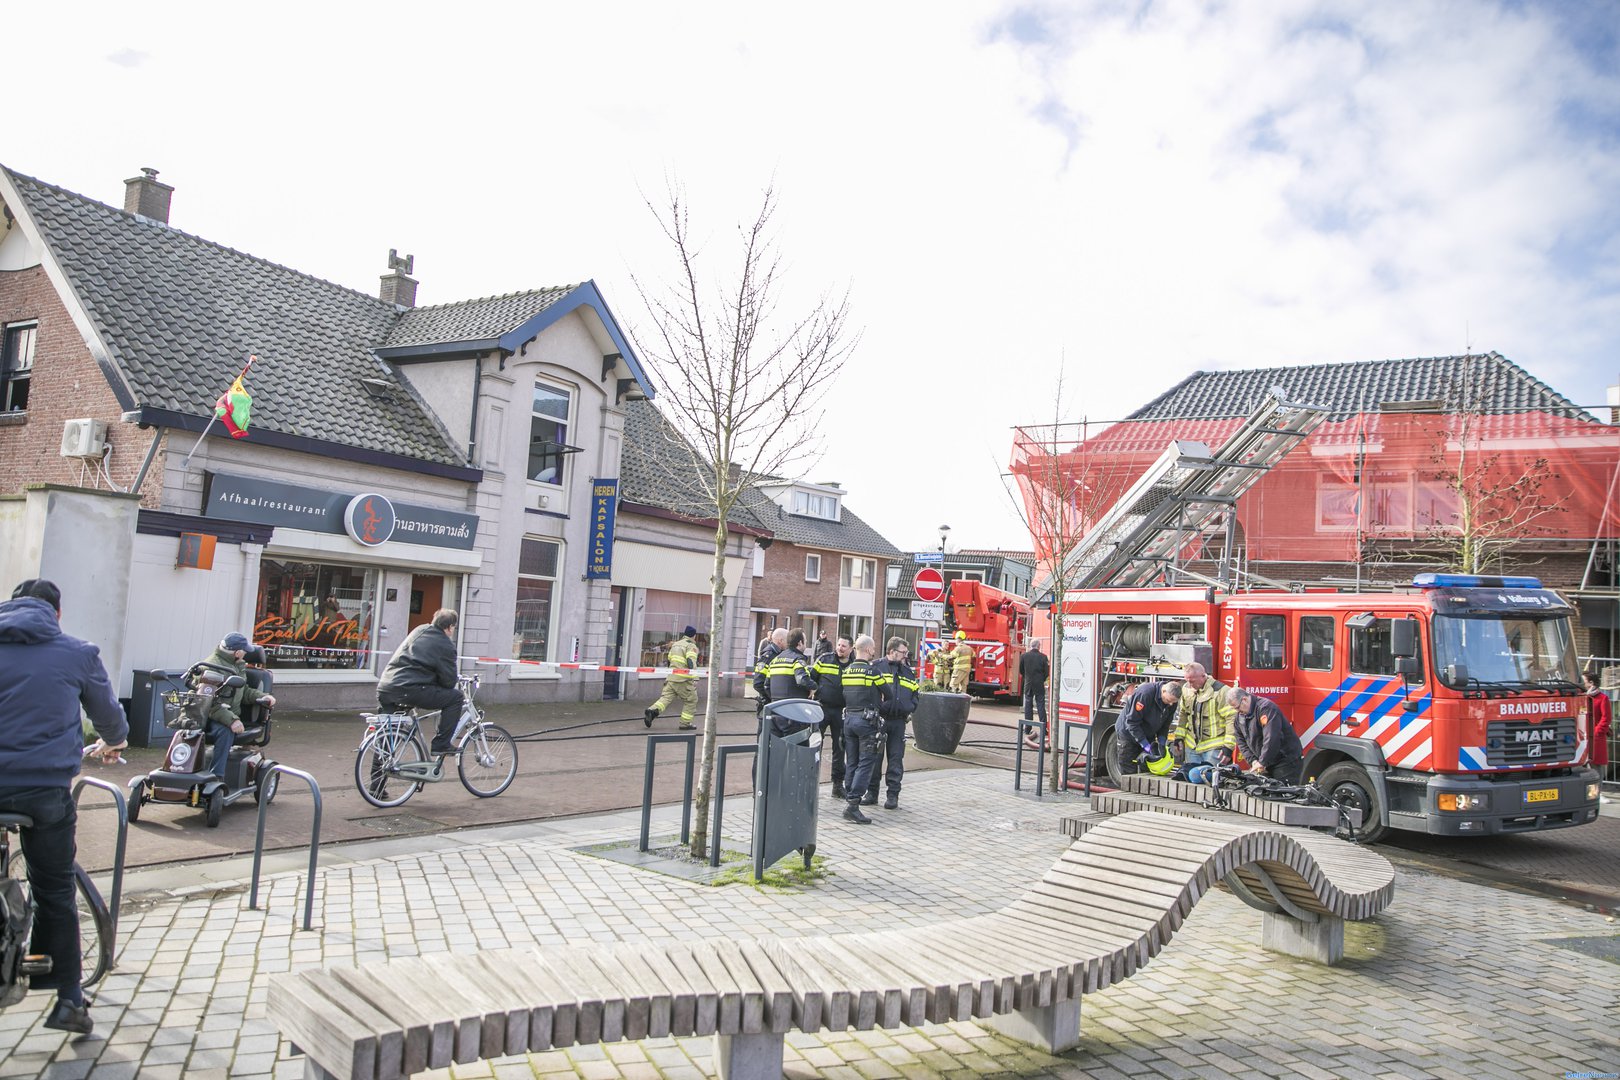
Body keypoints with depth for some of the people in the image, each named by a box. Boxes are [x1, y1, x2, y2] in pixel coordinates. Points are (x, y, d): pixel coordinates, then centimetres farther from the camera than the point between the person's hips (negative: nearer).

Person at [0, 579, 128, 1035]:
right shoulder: (78, 653, 1)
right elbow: (109, 714, 13)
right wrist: (114, 742, 36)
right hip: (47, 788, -1)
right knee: (56, 895, 9)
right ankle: (67, 1000, 12)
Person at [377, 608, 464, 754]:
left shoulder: (419, 630, 23)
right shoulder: (445, 645, -1)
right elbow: (448, 681, 1)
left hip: (384, 689, 8)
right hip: (409, 690, -8)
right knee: (456, 697, 2)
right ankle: (441, 745, 1)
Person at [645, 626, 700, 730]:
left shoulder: (675, 644, 20)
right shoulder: (691, 646, -5)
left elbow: (670, 660, 26)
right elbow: (691, 662, -19)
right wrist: (695, 678, -24)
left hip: (671, 677, 7)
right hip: (684, 679, -7)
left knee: (666, 697, 4)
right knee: (691, 700, 7)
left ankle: (653, 710, -19)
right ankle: (685, 723, 8)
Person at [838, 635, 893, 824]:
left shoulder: (846, 671, 9)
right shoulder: (872, 671, -10)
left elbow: (844, 696, 12)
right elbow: (889, 695, -2)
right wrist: (880, 704, 20)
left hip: (849, 718, 7)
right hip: (867, 720, -7)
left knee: (851, 763, 12)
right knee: (866, 763, -5)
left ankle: (849, 800, 14)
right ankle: (853, 803, -13)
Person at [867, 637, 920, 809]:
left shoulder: (908, 672, 15)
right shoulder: (877, 667, -1)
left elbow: (914, 694, 21)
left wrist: (910, 710, 6)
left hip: (899, 722, 4)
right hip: (878, 719, -4)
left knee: (896, 758, 4)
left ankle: (893, 795, 10)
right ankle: (871, 793, 12)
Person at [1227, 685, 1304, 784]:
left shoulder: (1266, 707, -21)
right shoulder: (1240, 715, 8)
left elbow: (1271, 738, -29)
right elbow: (1241, 742, 10)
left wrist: (1262, 762, -26)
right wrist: (1253, 761, -4)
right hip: (1266, 763, 8)